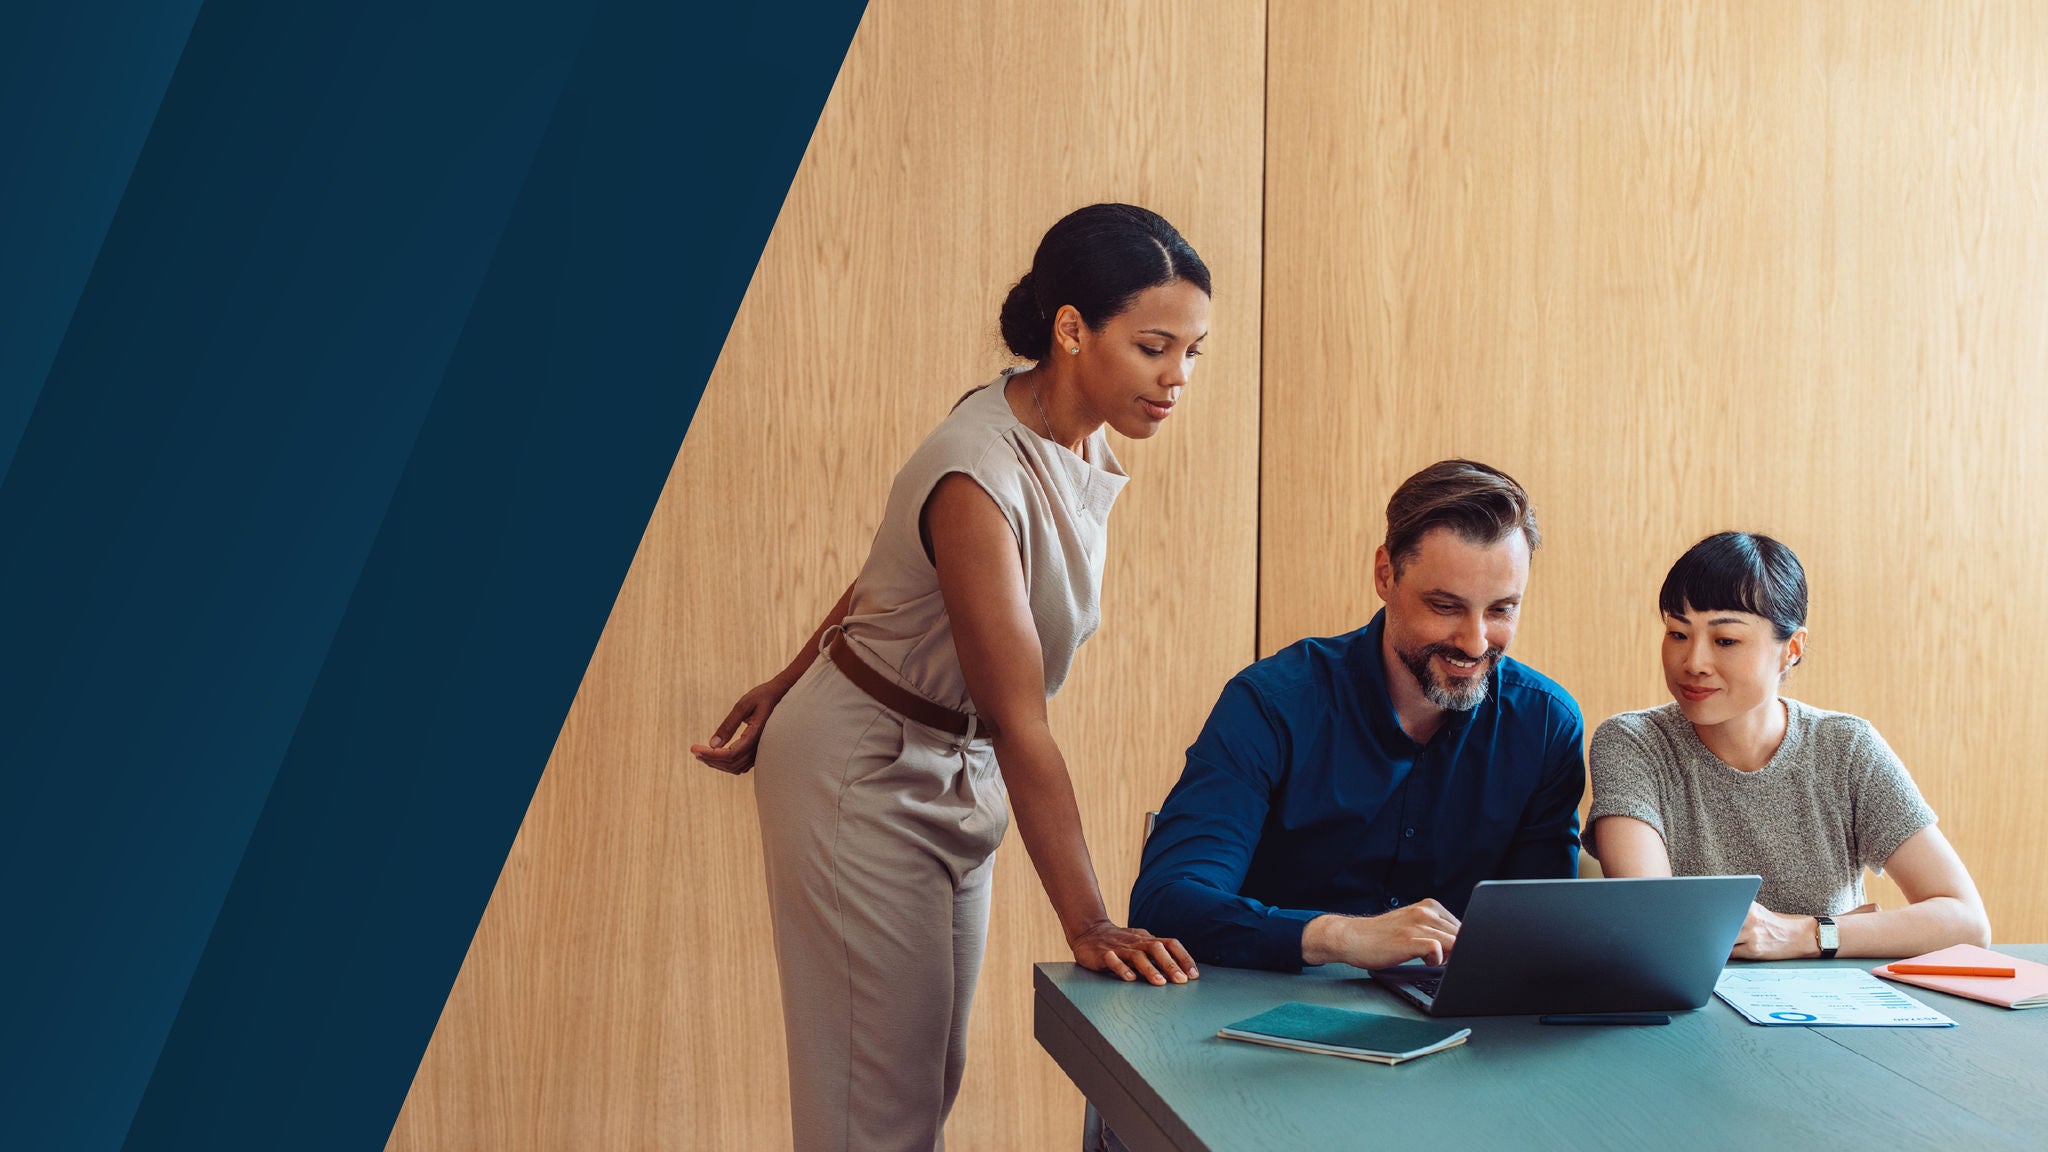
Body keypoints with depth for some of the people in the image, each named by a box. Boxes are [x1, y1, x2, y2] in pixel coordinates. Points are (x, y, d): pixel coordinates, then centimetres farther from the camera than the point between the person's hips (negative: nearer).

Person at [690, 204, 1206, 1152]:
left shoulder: (1078, 440, -4)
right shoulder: (978, 477, -31)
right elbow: (1021, 723, -34)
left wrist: (790, 686, 11)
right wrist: (1087, 924, -37)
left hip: (952, 769, 8)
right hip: (863, 771, -8)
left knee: (936, 1074, 14)